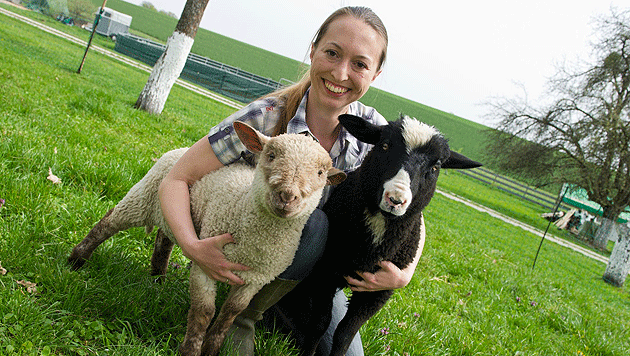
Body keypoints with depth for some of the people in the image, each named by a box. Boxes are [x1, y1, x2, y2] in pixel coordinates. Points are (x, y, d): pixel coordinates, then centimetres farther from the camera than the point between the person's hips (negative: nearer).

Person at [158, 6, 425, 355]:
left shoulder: (374, 130, -17)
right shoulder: (264, 118, -27)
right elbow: (176, 180, -23)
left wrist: (405, 273, -23)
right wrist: (191, 245, -39)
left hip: (315, 263, 4)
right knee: (312, 222, -34)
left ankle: (275, 307, 25)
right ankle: (243, 316, -9)